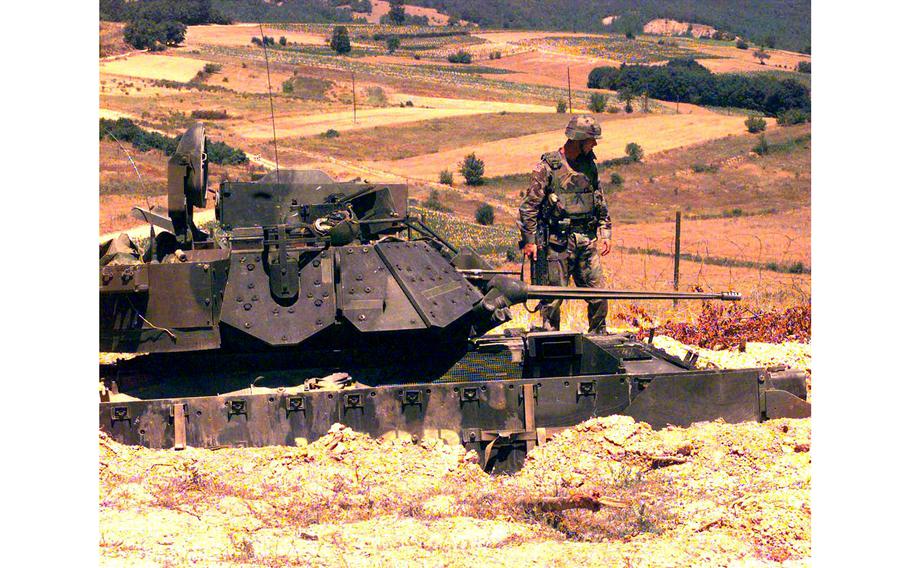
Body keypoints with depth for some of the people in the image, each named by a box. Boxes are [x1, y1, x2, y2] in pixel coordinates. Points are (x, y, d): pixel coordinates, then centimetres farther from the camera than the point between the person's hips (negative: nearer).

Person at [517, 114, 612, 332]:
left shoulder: (589, 165, 10)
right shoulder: (547, 167, -8)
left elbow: (601, 202, 21)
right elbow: (528, 206, -6)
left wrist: (605, 232, 14)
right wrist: (529, 240, -8)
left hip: (587, 241, 5)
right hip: (558, 242, -5)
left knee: (598, 296, 5)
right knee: (553, 297, -1)